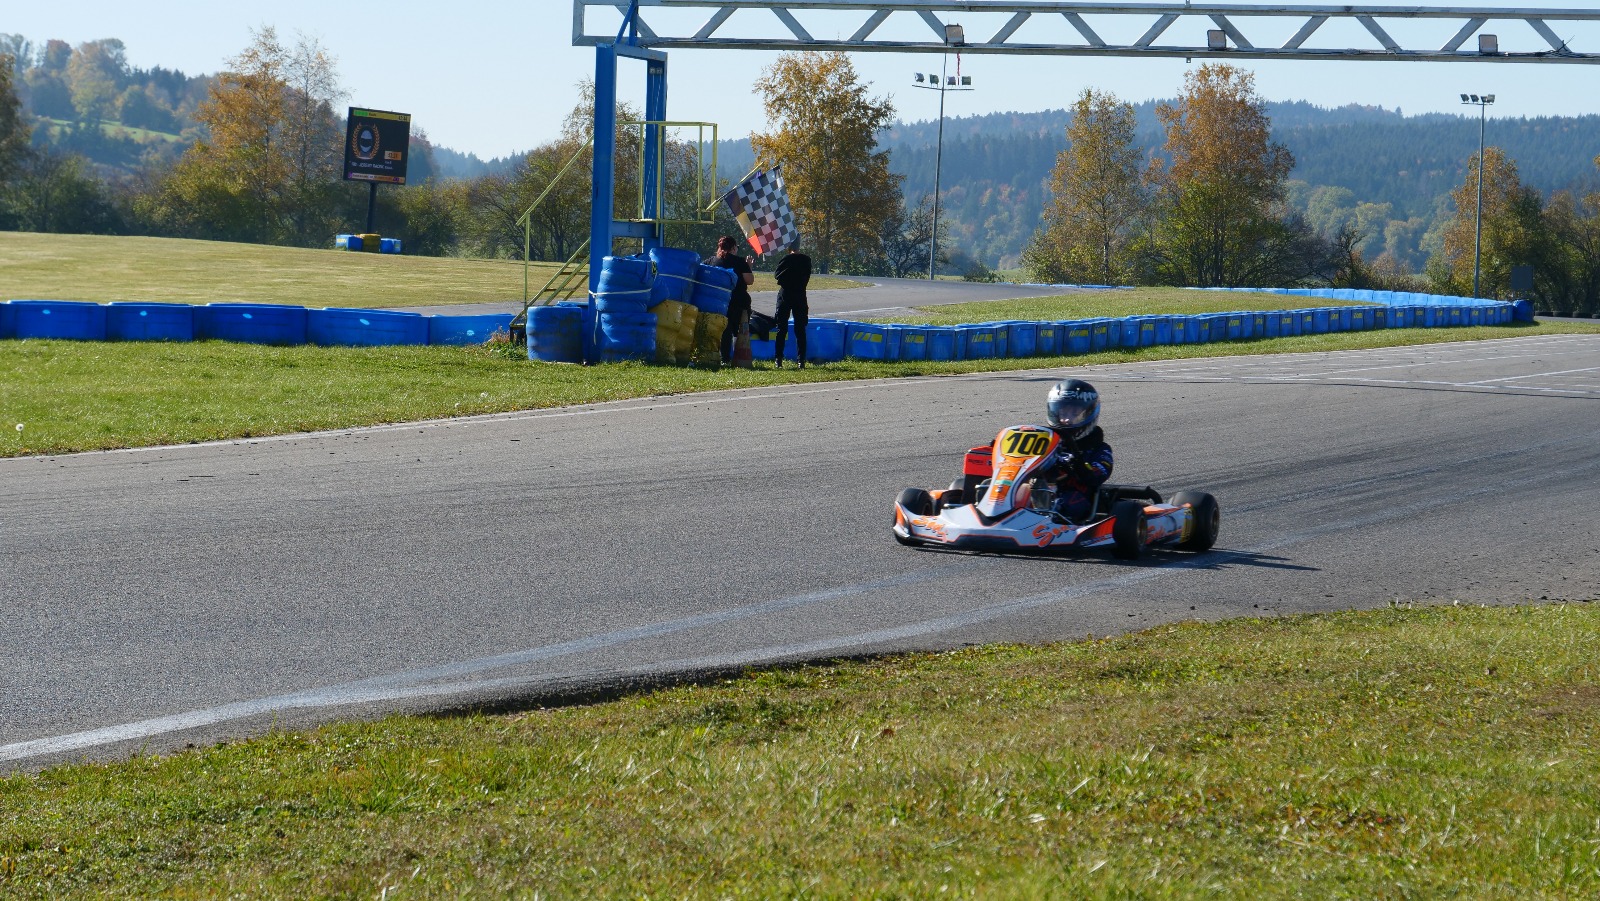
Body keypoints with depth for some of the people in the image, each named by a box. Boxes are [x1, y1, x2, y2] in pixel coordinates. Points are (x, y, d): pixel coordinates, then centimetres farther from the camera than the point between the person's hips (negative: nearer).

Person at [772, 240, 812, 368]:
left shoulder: (785, 259, -12)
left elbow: (777, 276, -4)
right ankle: (801, 359, 0)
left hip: (785, 295, -2)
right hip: (800, 295, 2)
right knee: (800, 329, 6)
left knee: (782, 328, 4)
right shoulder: (806, 260, -1)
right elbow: (807, 278, 8)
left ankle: (779, 358, 1)